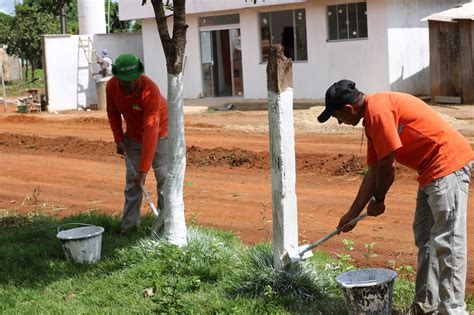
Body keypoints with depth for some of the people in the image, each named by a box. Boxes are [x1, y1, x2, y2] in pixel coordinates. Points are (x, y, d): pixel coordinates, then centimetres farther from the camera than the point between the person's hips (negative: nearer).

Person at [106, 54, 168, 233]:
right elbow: (113, 112, 4)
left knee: (165, 179, -7)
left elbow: (151, 131, -38)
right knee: (131, 180, 6)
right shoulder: (111, 86, -18)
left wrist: (144, 169, -40)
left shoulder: (150, 90, -36)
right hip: (133, 136, 5)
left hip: (159, 134, -5)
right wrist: (118, 139, -6)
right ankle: (129, 224, 12)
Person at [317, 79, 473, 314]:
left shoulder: (378, 110, -18)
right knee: (424, 237, 15)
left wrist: (378, 200, 0)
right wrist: (352, 214, 22)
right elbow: (373, 172, 18)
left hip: (448, 163, -11)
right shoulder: (372, 118, 14)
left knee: (446, 241, -11)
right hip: (432, 171, 11)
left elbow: (388, 166, -17)